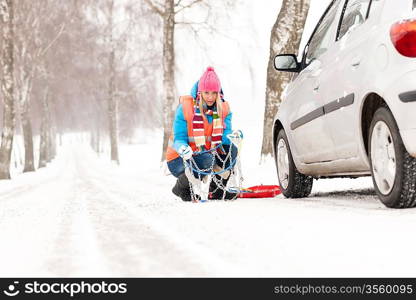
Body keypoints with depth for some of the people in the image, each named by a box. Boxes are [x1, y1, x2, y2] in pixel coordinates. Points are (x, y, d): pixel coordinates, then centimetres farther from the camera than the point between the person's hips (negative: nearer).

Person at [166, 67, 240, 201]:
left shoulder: (223, 108, -2)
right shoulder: (185, 107, -16)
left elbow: (225, 136, -11)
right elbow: (179, 138, -16)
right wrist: (183, 149, -41)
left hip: (207, 154, 5)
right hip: (180, 159, -5)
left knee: (231, 149, -20)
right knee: (207, 160, -34)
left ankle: (216, 190, -3)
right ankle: (182, 187, -7)